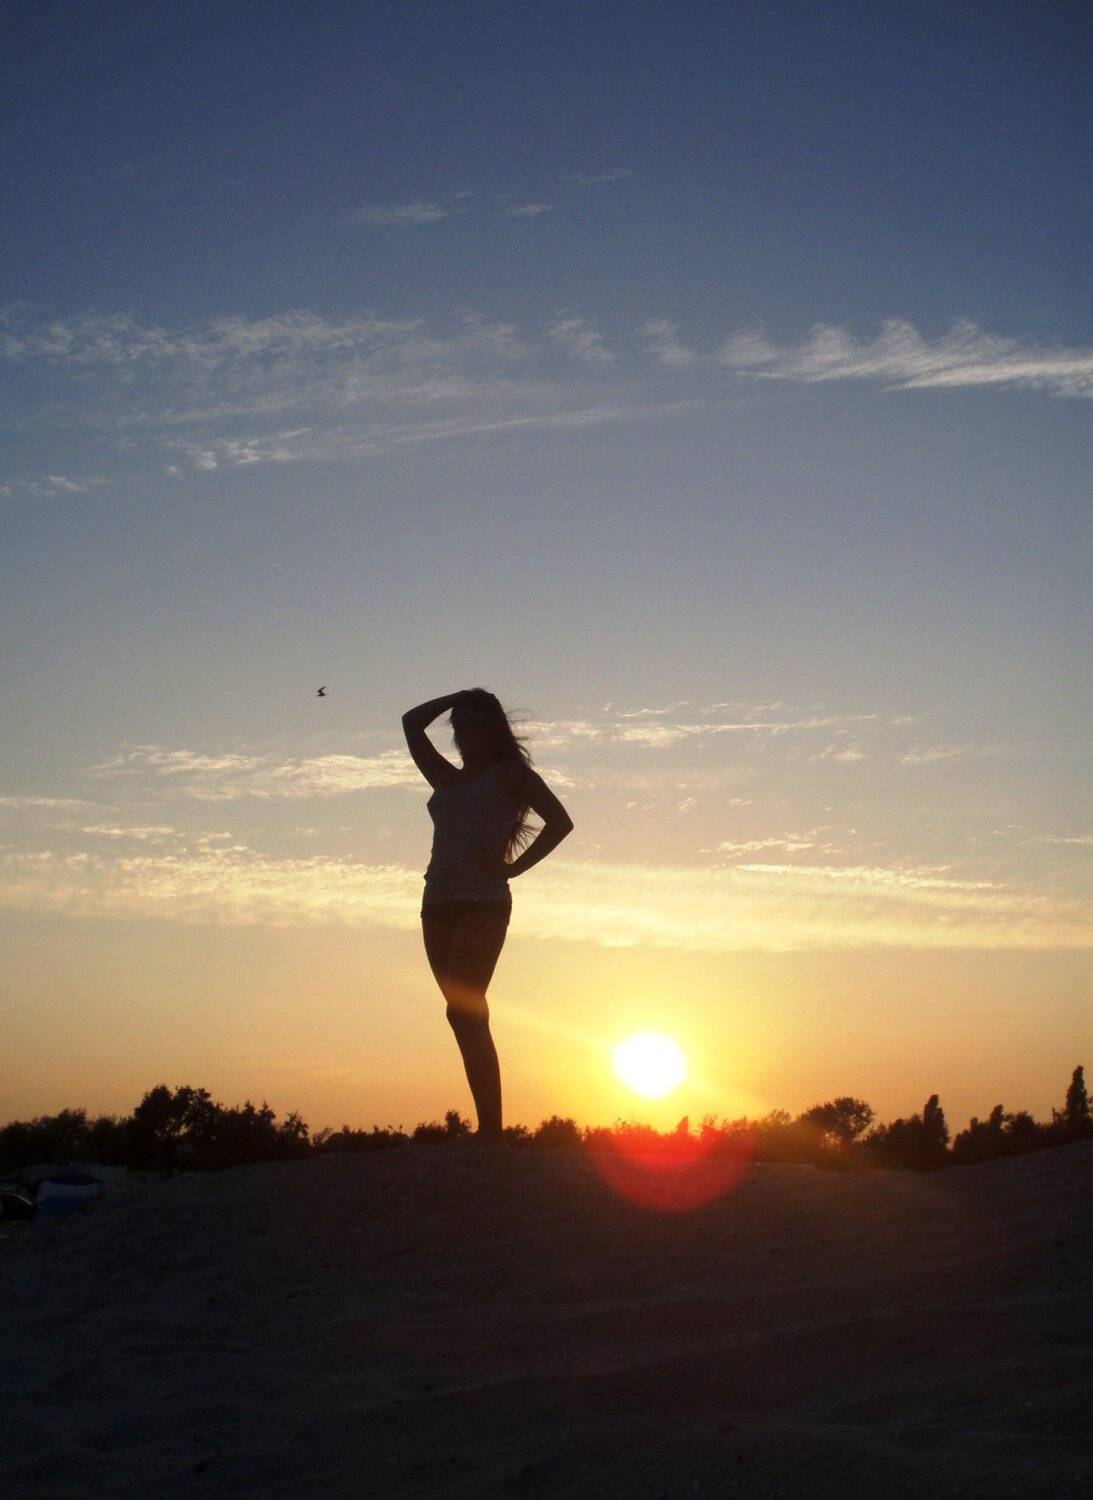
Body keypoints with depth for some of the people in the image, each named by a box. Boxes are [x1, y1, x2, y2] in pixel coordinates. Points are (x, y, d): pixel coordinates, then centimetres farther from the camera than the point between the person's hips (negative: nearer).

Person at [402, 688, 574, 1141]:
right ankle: (489, 1130, 1)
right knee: (468, 1017, 1)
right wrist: (457, 697, 23)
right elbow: (412, 723, 29)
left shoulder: (509, 773, 9)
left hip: (483, 903, -6)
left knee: (464, 1010, -20)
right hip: (438, 905, 7)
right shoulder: (447, 779, 24)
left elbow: (560, 821, 1)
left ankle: (491, 1130, -23)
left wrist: (514, 867, -7)